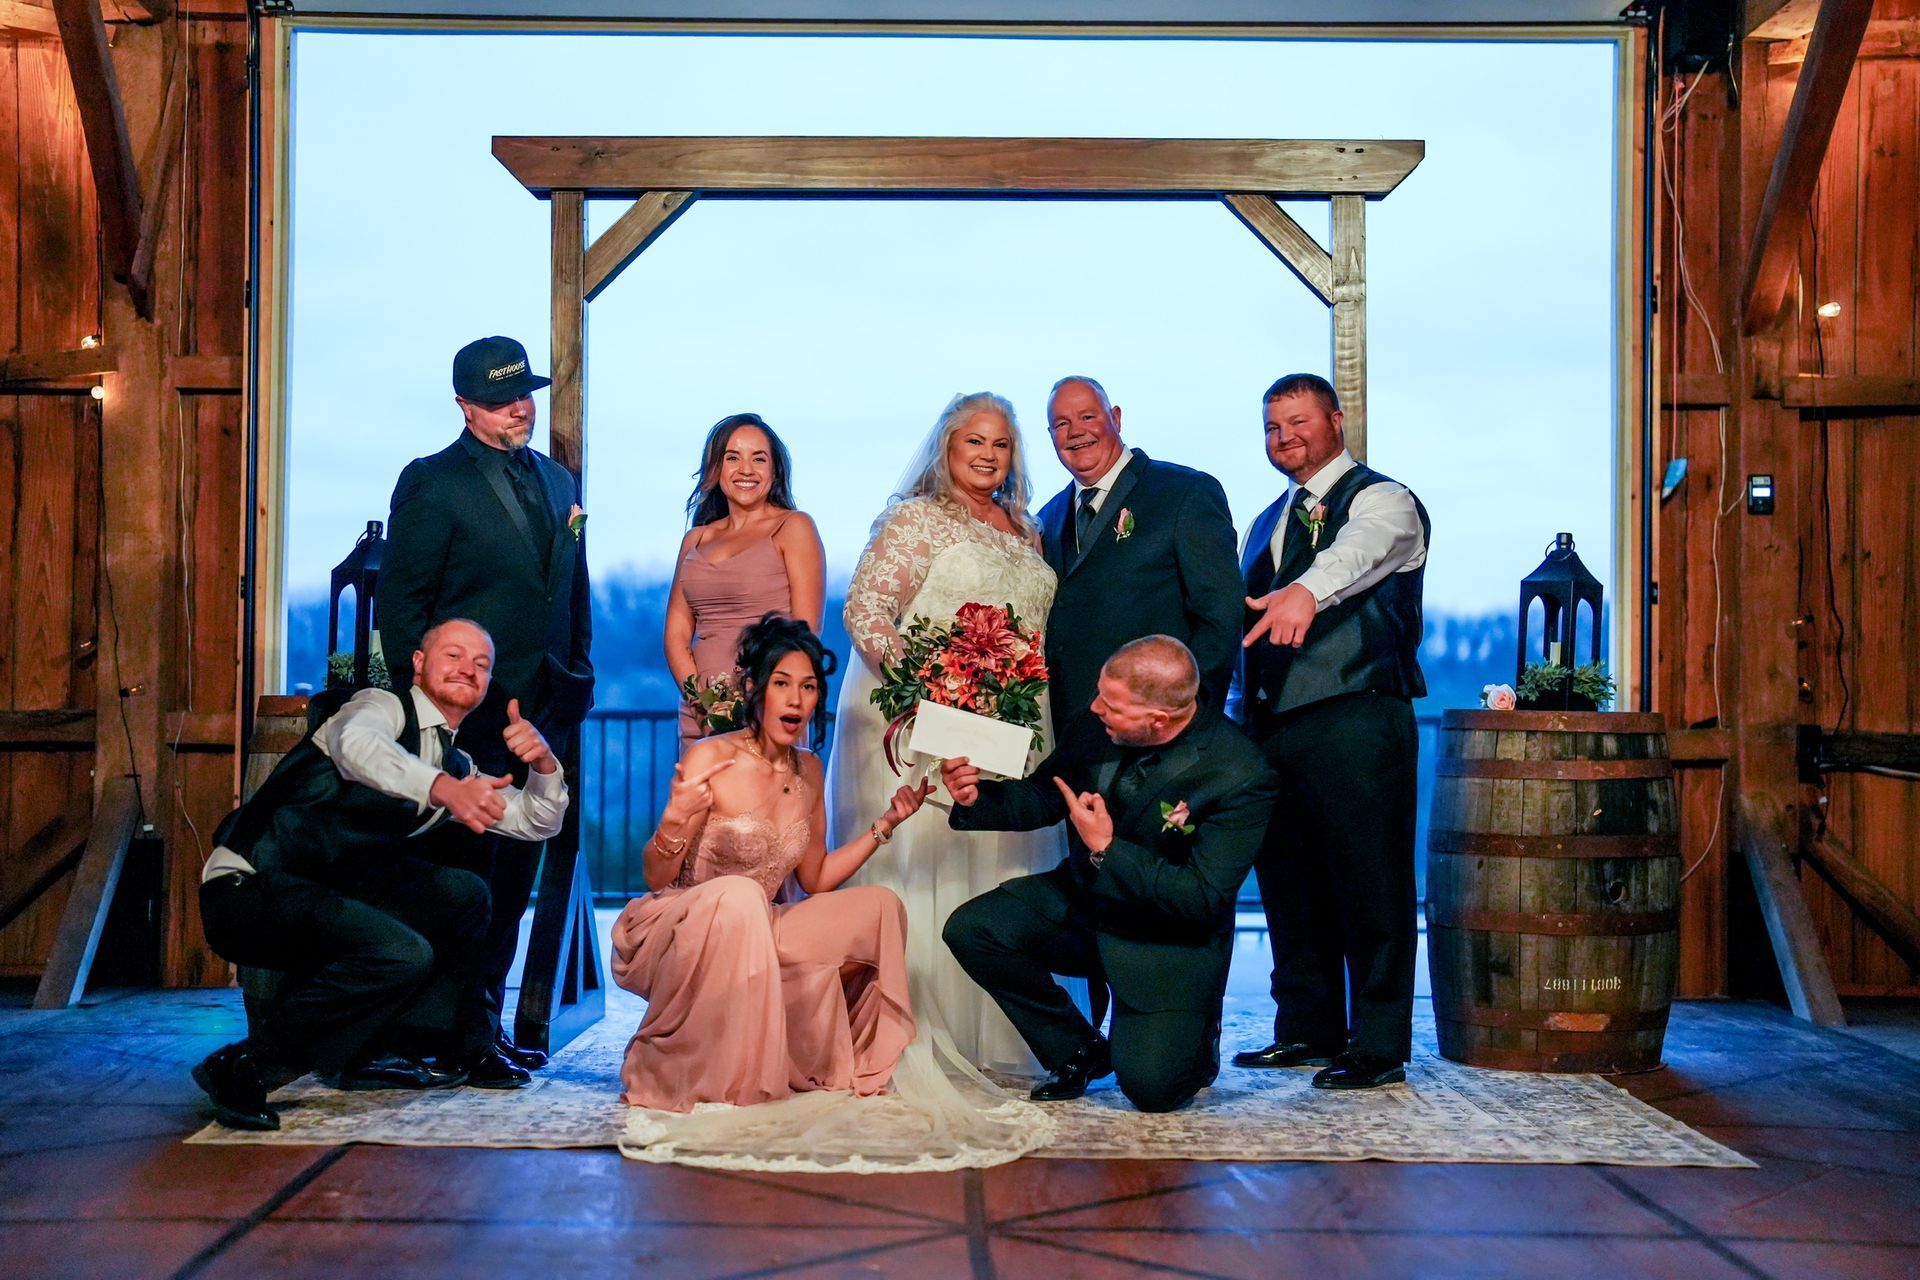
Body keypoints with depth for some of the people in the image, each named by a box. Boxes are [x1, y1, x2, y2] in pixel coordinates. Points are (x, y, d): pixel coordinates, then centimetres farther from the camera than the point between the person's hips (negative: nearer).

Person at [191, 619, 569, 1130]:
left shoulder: (458, 767, 18)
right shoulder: (381, 706, -7)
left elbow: (536, 822, 18)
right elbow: (356, 743, -32)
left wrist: (543, 763, -3)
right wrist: (444, 788, -48)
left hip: (322, 895, 9)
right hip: (247, 889, -9)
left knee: (463, 893, 6)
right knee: (403, 953, -28)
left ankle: (356, 1054, 9)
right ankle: (245, 1064, -15)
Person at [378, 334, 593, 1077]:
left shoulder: (557, 481, 15)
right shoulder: (433, 483, -5)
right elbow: (399, 604, -7)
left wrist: (578, 680, 12)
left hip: (545, 709, 6)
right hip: (472, 711, -6)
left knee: (514, 877, 11)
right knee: (466, 870, -2)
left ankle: (486, 1017, 21)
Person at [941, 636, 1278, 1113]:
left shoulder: (1240, 777, -26)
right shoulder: (1099, 727, -11)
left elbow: (1203, 900, -25)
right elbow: (1044, 797, 5)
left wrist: (1106, 849, -29)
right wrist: (978, 798, -15)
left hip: (1170, 940, -5)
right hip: (1084, 901, 5)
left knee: (1150, 1087, -20)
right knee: (970, 930, -14)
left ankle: (1191, 1042, 21)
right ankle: (1079, 1050, 7)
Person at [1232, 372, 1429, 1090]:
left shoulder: (1381, 502, -3)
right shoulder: (1269, 521, 22)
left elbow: (1358, 550, -27)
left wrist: (1308, 589, -47)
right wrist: (1241, 713, 16)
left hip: (1355, 723, -7)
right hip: (1270, 725, 8)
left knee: (1368, 884, -3)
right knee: (1288, 884, 12)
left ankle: (1380, 1047, 5)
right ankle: (1307, 1030, 23)